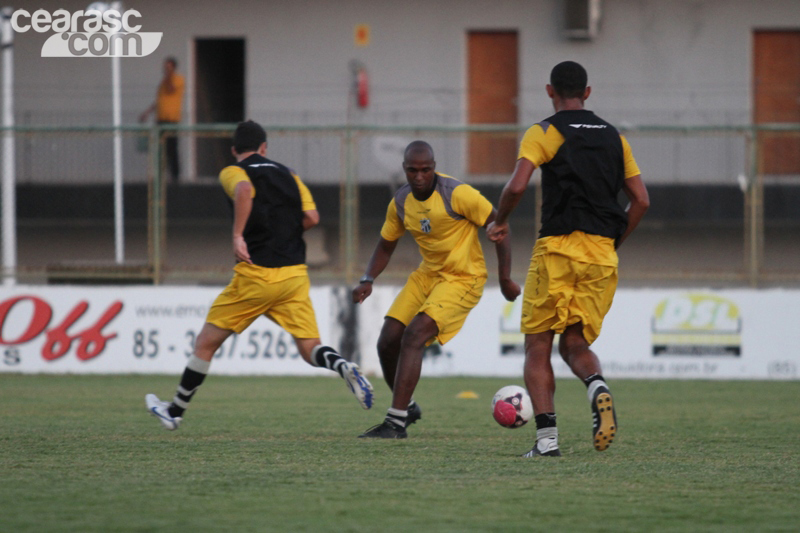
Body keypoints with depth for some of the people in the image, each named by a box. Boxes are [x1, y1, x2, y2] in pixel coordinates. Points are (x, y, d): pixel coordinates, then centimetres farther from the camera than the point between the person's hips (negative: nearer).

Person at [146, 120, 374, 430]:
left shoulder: (233, 172, 3)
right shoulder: (288, 175, 17)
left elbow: (244, 190, -23)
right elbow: (311, 217, 4)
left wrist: (238, 235, -24)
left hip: (256, 274, -4)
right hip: (295, 274, 4)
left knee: (206, 343, 11)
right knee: (310, 349, 2)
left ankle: (175, 412, 20)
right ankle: (343, 367, -31)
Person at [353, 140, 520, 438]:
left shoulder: (456, 194, -20)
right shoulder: (400, 202, 0)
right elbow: (386, 245, 14)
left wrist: (505, 279, -12)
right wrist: (368, 280, -3)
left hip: (462, 278, -7)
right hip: (427, 276, 7)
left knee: (413, 337, -22)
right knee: (387, 343, 0)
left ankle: (396, 422, -20)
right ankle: (406, 408, 26)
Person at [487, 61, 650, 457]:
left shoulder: (544, 133, 0)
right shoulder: (614, 137, 15)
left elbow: (517, 186, -13)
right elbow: (641, 200, 13)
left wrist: (500, 222, 4)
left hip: (557, 248, -4)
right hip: (602, 254, 4)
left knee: (537, 346, 4)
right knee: (575, 344, 12)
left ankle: (546, 438, -9)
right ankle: (597, 386, -23)